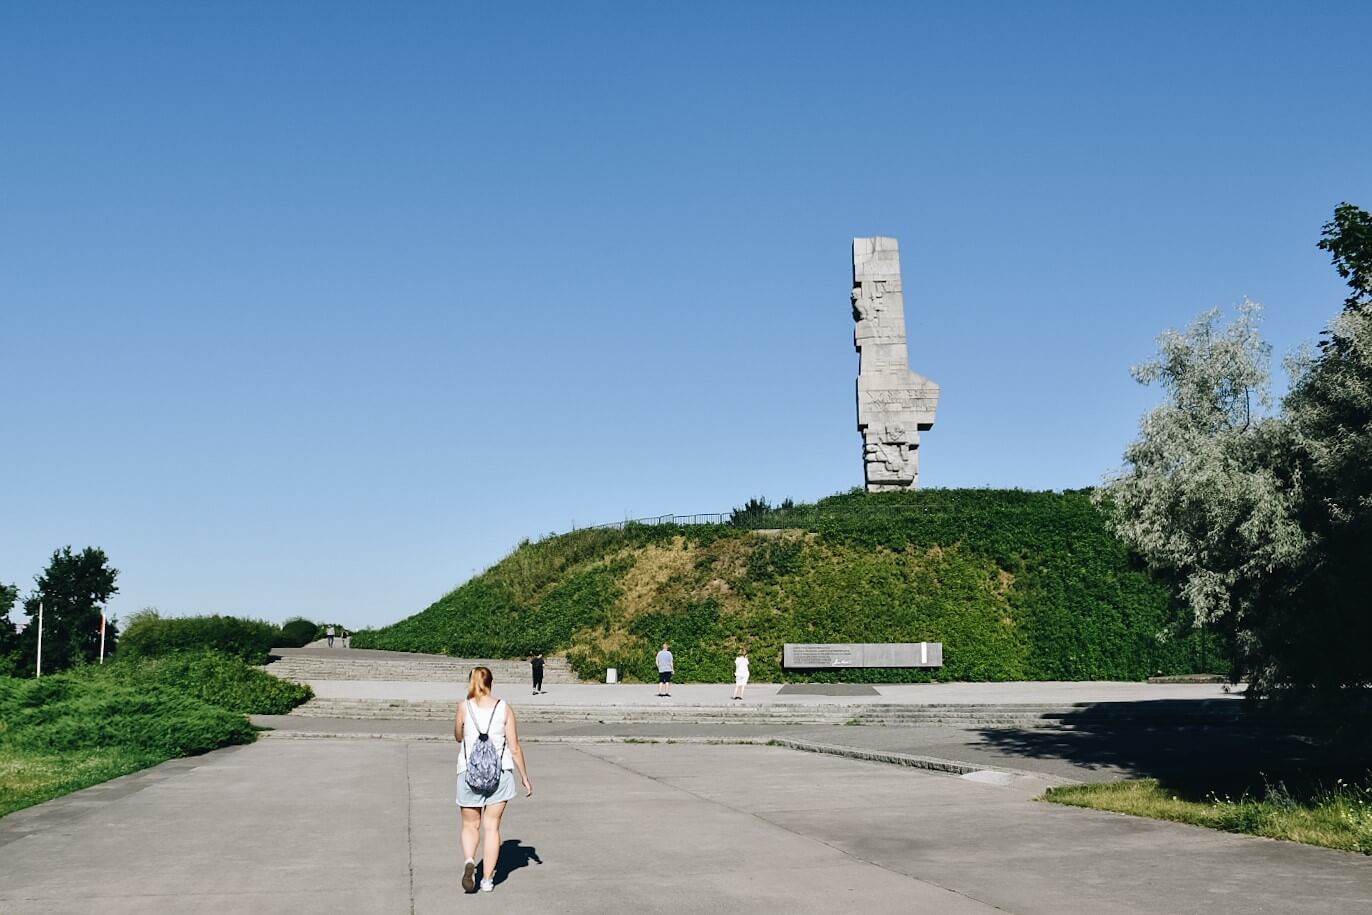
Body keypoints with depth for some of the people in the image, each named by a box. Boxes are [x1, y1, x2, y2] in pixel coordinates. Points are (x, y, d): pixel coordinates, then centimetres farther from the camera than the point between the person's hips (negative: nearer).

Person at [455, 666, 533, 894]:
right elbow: (515, 748, -3)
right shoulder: (504, 708, -3)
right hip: (499, 772, 0)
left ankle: (469, 861, -14)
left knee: (470, 825, 13)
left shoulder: (465, 707, -4)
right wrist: (525, 778, 7)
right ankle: (488, 879, 7)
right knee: (492, 826, 8)